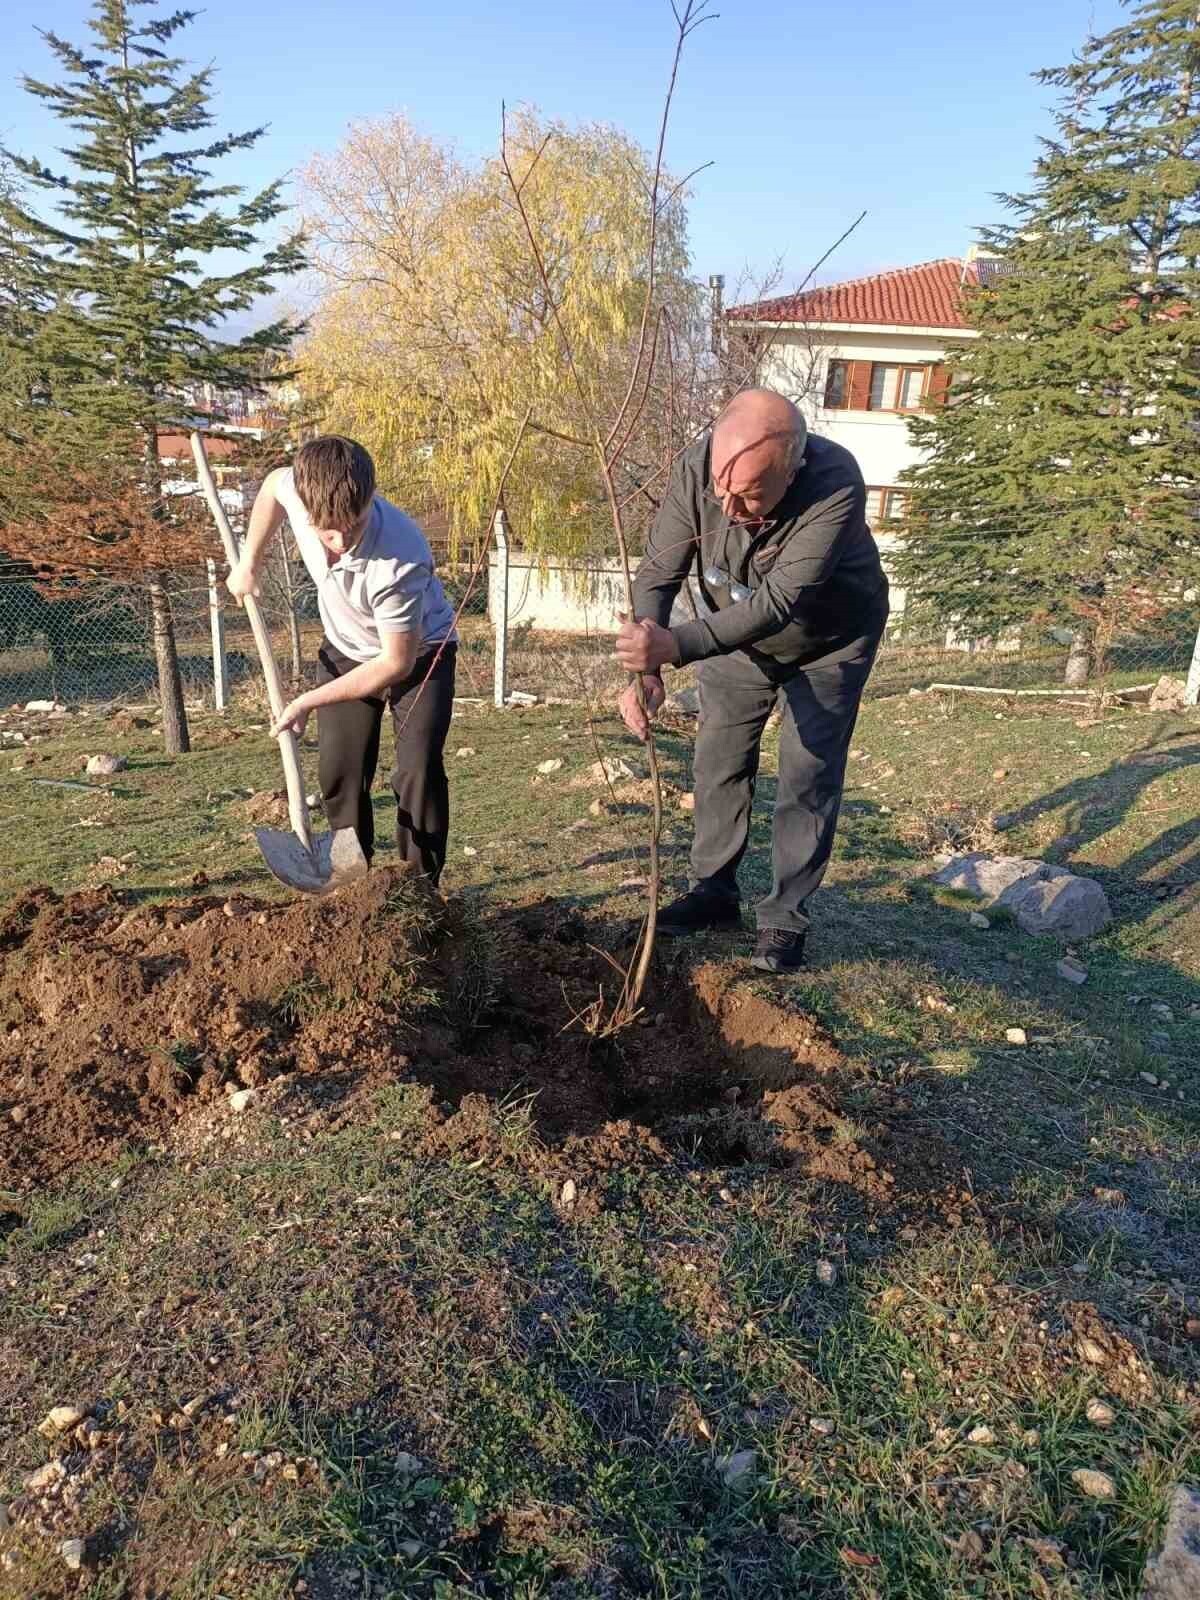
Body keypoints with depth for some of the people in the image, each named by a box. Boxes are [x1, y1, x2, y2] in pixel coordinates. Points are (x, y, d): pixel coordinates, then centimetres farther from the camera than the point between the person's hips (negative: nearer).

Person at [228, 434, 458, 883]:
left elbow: (397, 661, -30)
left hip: (417, 651, -5)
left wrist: (308, 702, -26)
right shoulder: (298, 489, -27)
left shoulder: (401, 561, -42)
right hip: (346, 650, 5)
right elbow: (273, 483, 2)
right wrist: (249, 563, 3)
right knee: (340, 773, 4)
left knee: (419, 766, -18)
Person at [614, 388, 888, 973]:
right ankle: (713, 893, 26)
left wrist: (678, 645, -58)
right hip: (736, 632, 4)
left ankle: (784, 919, 10)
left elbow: (780, 601, -45)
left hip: (829, 640, -3)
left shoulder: (836, 485, -40)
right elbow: (657, 575, -27)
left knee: (808, 778, -3)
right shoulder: (696, 465, -29)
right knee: (718, 764, 9)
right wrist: (644, 666, -43)